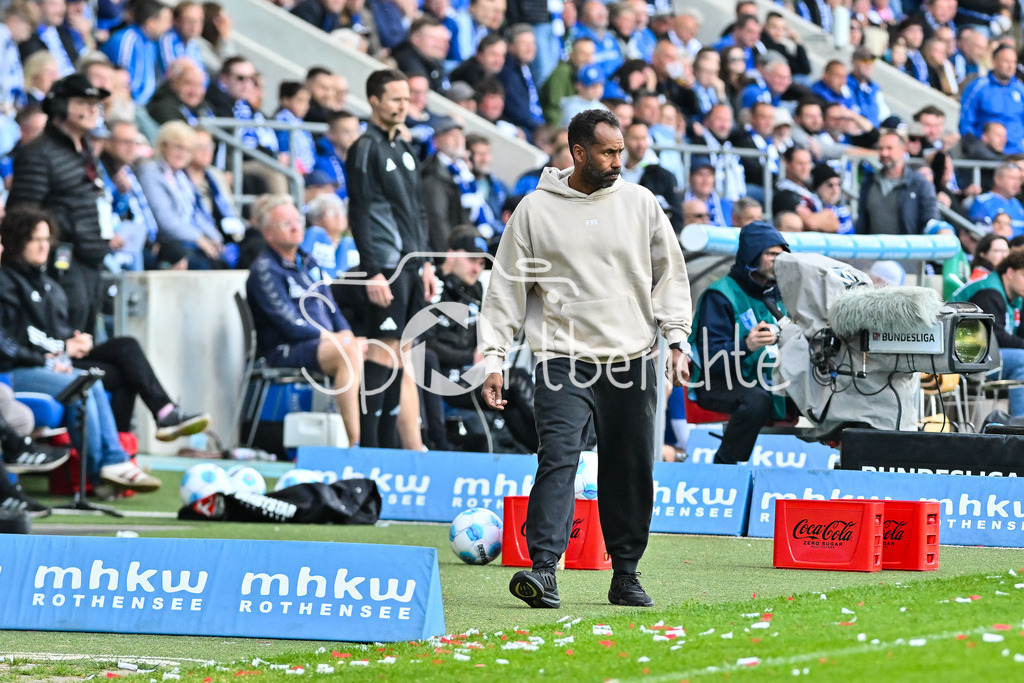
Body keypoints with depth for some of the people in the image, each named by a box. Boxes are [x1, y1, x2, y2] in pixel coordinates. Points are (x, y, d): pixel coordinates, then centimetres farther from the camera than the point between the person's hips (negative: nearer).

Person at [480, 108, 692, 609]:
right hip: (564, 358, -2)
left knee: (631, 470, 5)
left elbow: (669, 274, 13)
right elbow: (506, 287, 6)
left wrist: (677, 340, 2)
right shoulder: (535, 211, 3)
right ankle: (543, 568, -22)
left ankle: (626, 573, 15)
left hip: (632, 360, 2)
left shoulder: (640, 203, 8)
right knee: (558, 459, -16)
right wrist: (493, 357, 0)